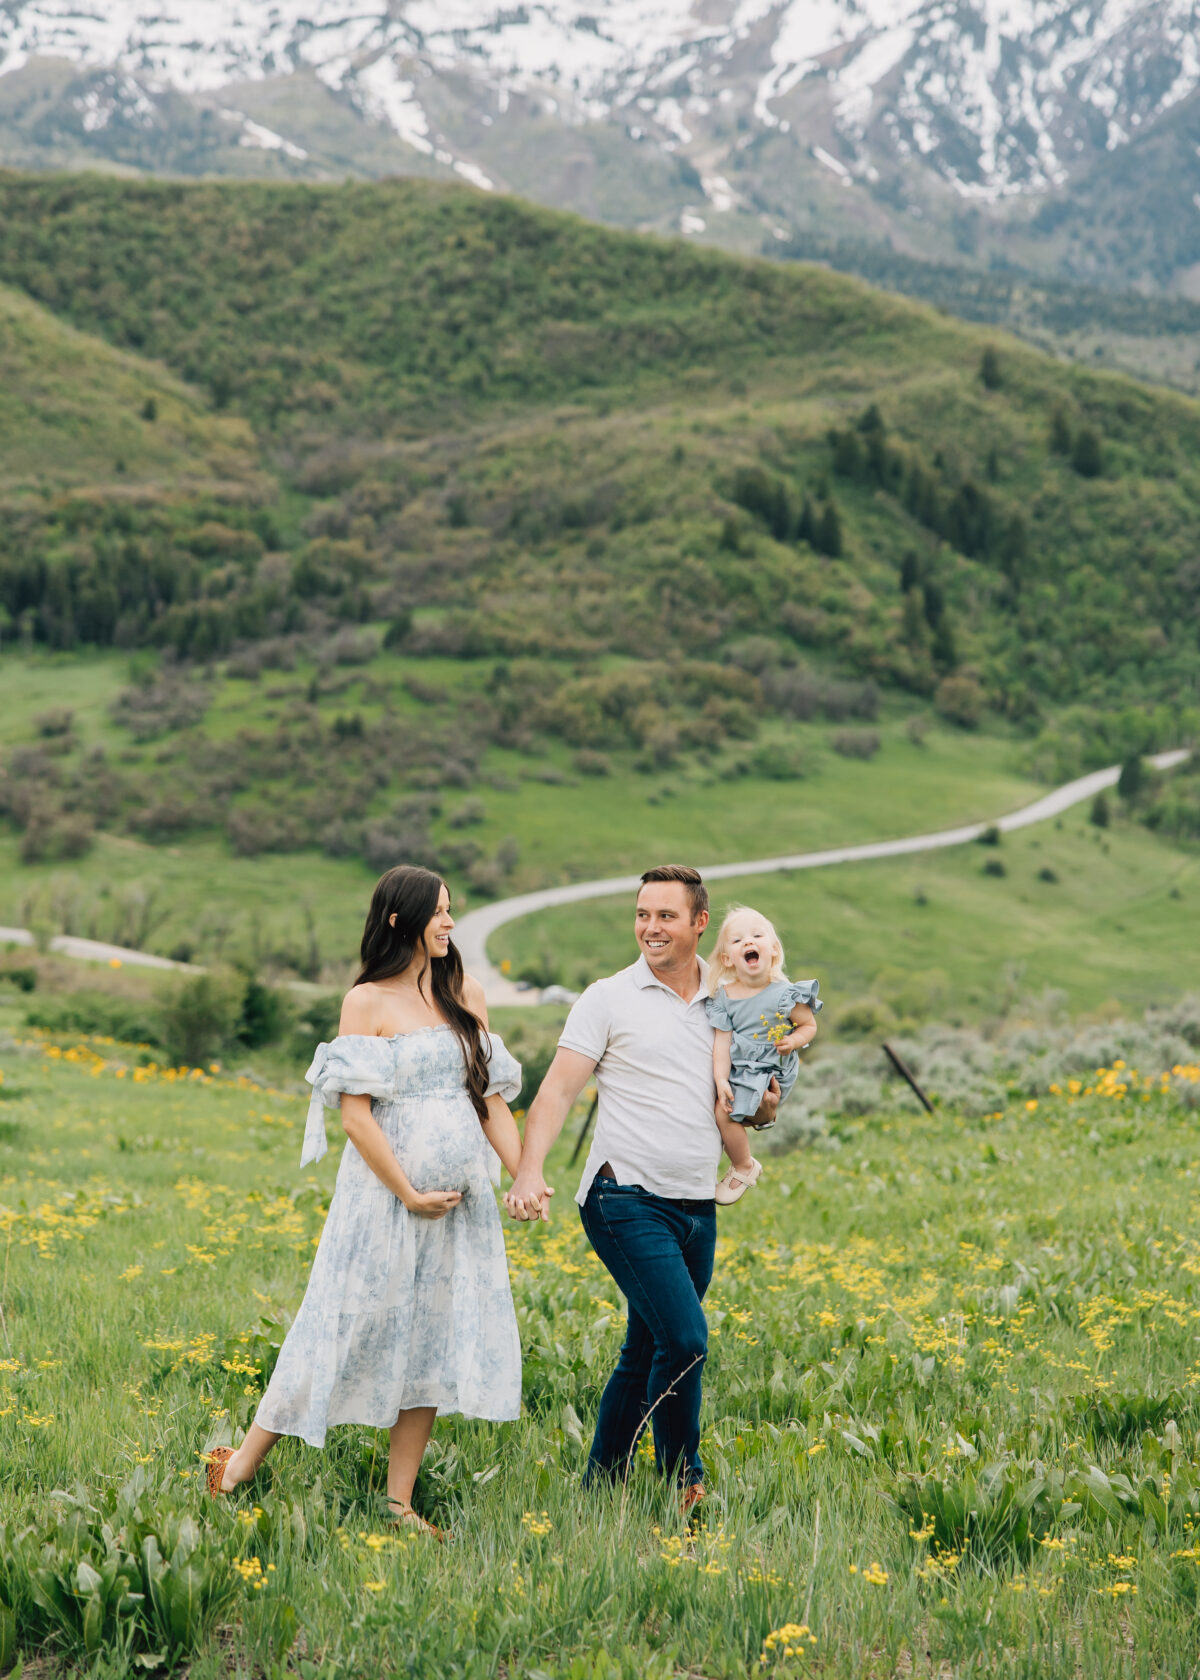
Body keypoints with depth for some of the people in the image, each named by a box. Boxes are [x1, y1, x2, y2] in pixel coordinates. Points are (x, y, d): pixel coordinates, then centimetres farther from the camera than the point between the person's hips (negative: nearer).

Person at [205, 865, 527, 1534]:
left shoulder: (468, 995, 10)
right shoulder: (368, 1001, -6)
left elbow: (491, 1097, 11)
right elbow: (355, 1111, -11)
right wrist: (409, 1193, -14)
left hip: (462, 1194, 5)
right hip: (387, 1188, -5)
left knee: (435, 1335, 5)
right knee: (353, 1327, -3)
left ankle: (399, 1502, 13)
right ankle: (240, 1467, 11)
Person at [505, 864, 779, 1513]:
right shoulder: (610, 999, -1)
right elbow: (558, 1088, -8)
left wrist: (765, 1110, -1)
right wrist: (529, 1169, -24)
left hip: (696, 1209, 6)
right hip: (628, 1199, -5)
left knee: (645, 1354, 11)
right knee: (685, 1338, -18)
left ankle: (600, 1485, 22)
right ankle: (682, 1483, -3)